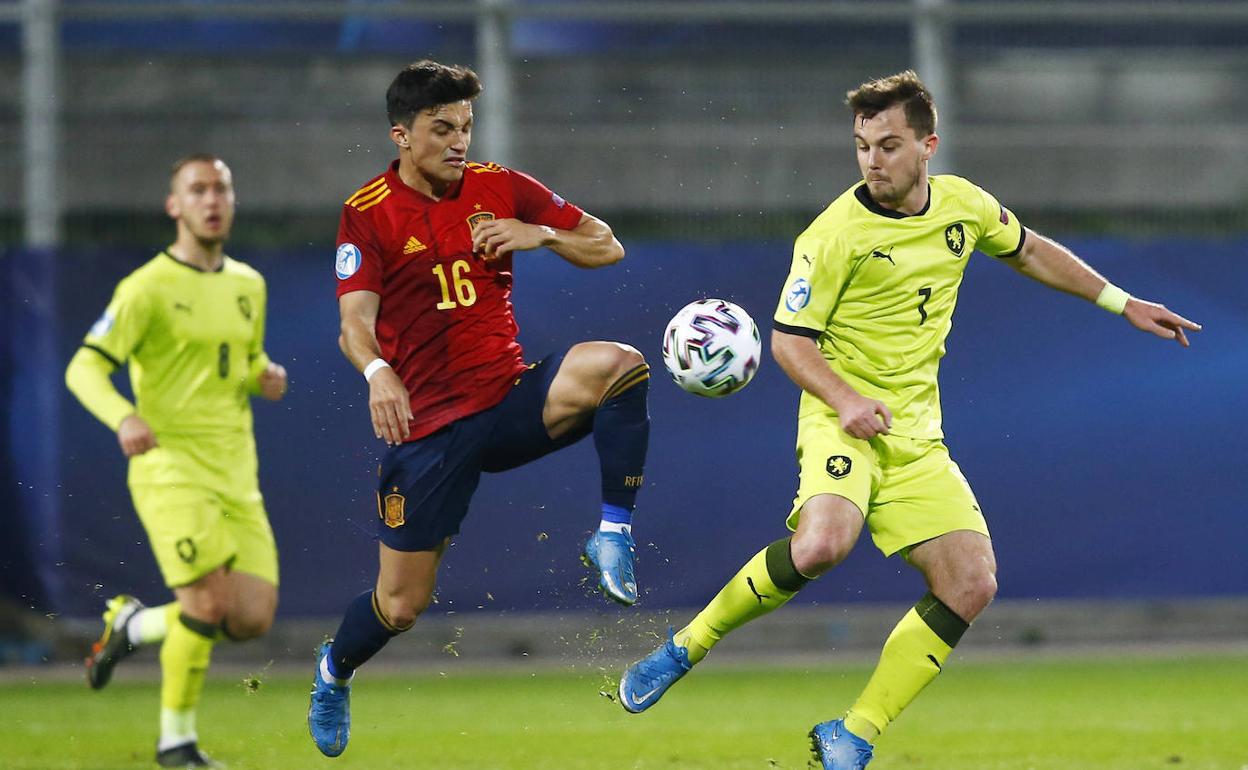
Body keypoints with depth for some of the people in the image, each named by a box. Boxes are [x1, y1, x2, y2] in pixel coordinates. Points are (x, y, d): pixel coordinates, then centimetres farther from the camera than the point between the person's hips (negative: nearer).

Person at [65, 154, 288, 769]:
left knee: (253, 620, -3)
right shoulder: (148, 287, -7)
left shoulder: (248, 285, 14)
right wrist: (123, 418, -31)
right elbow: (83, 369, -11)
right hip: (171, 466, -6)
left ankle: (132, 625, 24)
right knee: (209, 603, -17)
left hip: (236, 475, 6)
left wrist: (267, 376, 4)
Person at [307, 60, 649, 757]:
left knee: (619, 365, -29)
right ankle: (335, 672, 36)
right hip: (428, 424, -2)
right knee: (400, 606, 2)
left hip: (513, 399, 2)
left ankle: (614, 532, -18)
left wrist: (540, 234, -10)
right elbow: (356, 322, -17)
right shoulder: (368, 213, -5)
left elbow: (608, 248, 9)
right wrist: (377, 373, -39)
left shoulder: (500, 188, 4)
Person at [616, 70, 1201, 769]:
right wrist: (844, 399, -24)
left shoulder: (963, 205, 5)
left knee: (972, 584, -10)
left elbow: (1030, 252, 24)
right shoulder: (836, 233, -12)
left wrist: (1123, 303, 26)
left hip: (915, 434, 6)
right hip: (843, 418, -6)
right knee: (824, 543, -34)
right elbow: (789, 338, -7)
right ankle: (688, 646, -14)